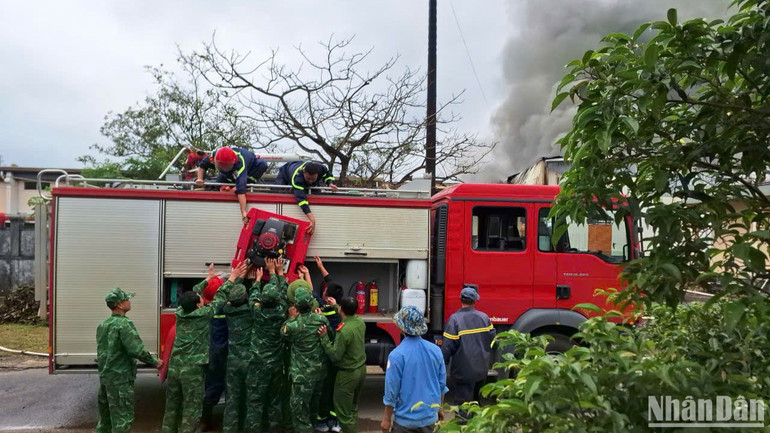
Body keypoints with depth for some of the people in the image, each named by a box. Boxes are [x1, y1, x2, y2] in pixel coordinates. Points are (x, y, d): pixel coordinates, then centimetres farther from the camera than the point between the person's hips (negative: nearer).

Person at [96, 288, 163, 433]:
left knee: (105, 417, 19)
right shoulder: (124, 324, -18)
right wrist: (155, 362, -12)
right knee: (122, 419, -1)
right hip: (120, 378, -9)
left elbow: (103, 349, 17)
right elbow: (137, 350, -23)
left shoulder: (103, 324, 9)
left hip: (105, 376, 9)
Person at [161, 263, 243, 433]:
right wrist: (233, 277, 7)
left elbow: (192, 295, 17)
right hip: (193, 368, -6)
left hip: (174, 366, 6)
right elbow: (220, 297, -4)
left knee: (172, 406, 16)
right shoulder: (204, 314, -11)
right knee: (191, 408, 2)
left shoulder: (180, 312, 2)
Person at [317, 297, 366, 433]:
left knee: (343, 412, 6)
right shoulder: (360, 321, -5)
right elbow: (349, 317, 20)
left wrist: (324, 337, -22)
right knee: (352, 406, 26)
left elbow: (335, 356, -22)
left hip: (348, 374, -8)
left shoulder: (343, 331, -29)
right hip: (361, 369, 8)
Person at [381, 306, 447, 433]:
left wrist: (387, 419, -1)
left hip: (406, 419, -4)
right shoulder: (435, 350, -6)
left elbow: (392, 390, -14)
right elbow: (442, 384, 3)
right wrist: (439, 408, 18)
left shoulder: (397, 355, -20)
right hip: (430, 417, 4)